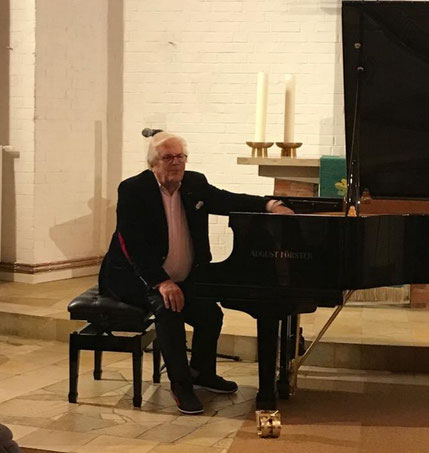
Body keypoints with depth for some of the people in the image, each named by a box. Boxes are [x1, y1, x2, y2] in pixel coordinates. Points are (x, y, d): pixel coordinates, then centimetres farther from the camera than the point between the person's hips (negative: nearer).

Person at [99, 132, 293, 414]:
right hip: (136, 278, -7)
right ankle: (181, 384, -21)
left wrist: (269, 205, -16)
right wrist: (161, 282, -33)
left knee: (211, 314, -5)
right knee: (168, 307, -32)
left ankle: (202, 372, 25)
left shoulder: (195, 184, 4)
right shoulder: (133, 190, -15)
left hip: (181, 280, 7)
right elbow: (133, 244, -23)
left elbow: (229, 201, 3)